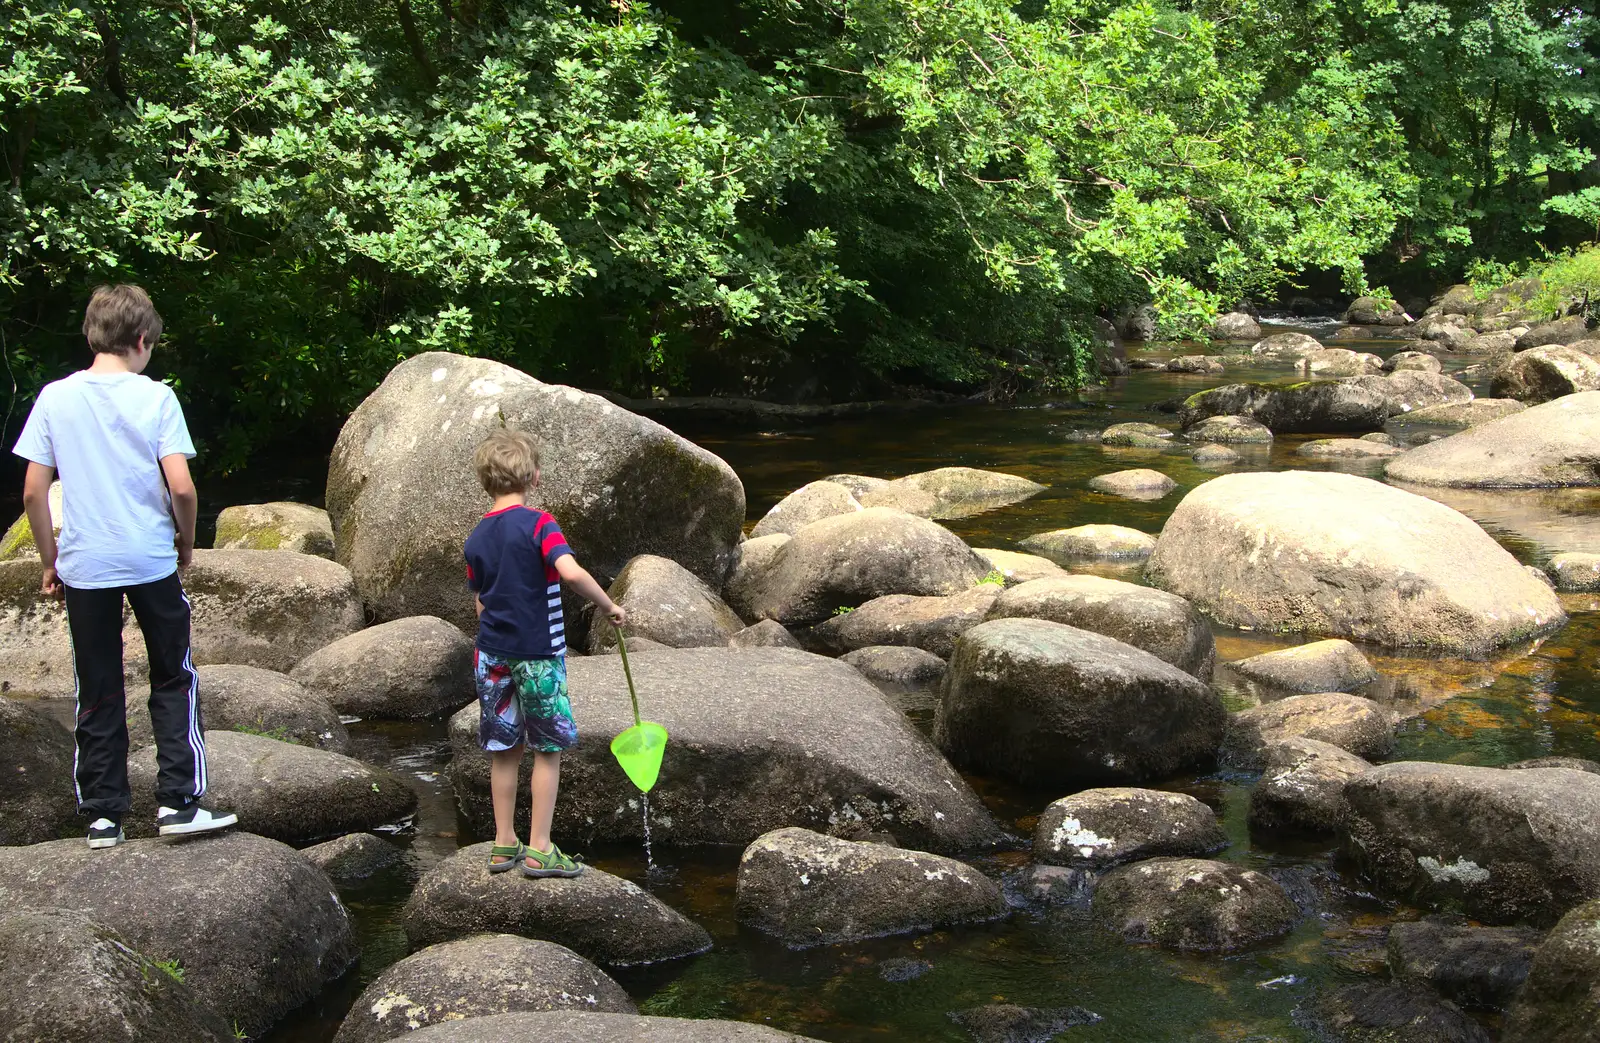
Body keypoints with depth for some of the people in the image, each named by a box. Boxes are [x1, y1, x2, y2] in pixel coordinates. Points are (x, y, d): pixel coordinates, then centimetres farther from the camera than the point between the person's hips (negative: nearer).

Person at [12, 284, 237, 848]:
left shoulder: (55, 398, -1)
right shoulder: (155, 397, -7)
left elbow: (33, 492, -1)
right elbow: (181, 486, -13)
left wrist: (50, 561, 10)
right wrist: (186, 541, 4)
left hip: (83, 566, 2)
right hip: (152, 561, -2)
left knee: (97, 694, 10)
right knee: (174, 682, 11)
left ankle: (103, 814, 14)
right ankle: (178, 801, 6)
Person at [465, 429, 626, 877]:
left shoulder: (476, 539, 6)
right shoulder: (538, 524, -13)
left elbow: (481, 604, 11)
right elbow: (570, 571, -28)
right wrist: (609, 606, -15)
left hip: (492, 655, 6)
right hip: (539, 654, -6)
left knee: (504, 749, 14)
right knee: (548, 750, 5)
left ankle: (504, 844, 20)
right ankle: (539, 850, 7)